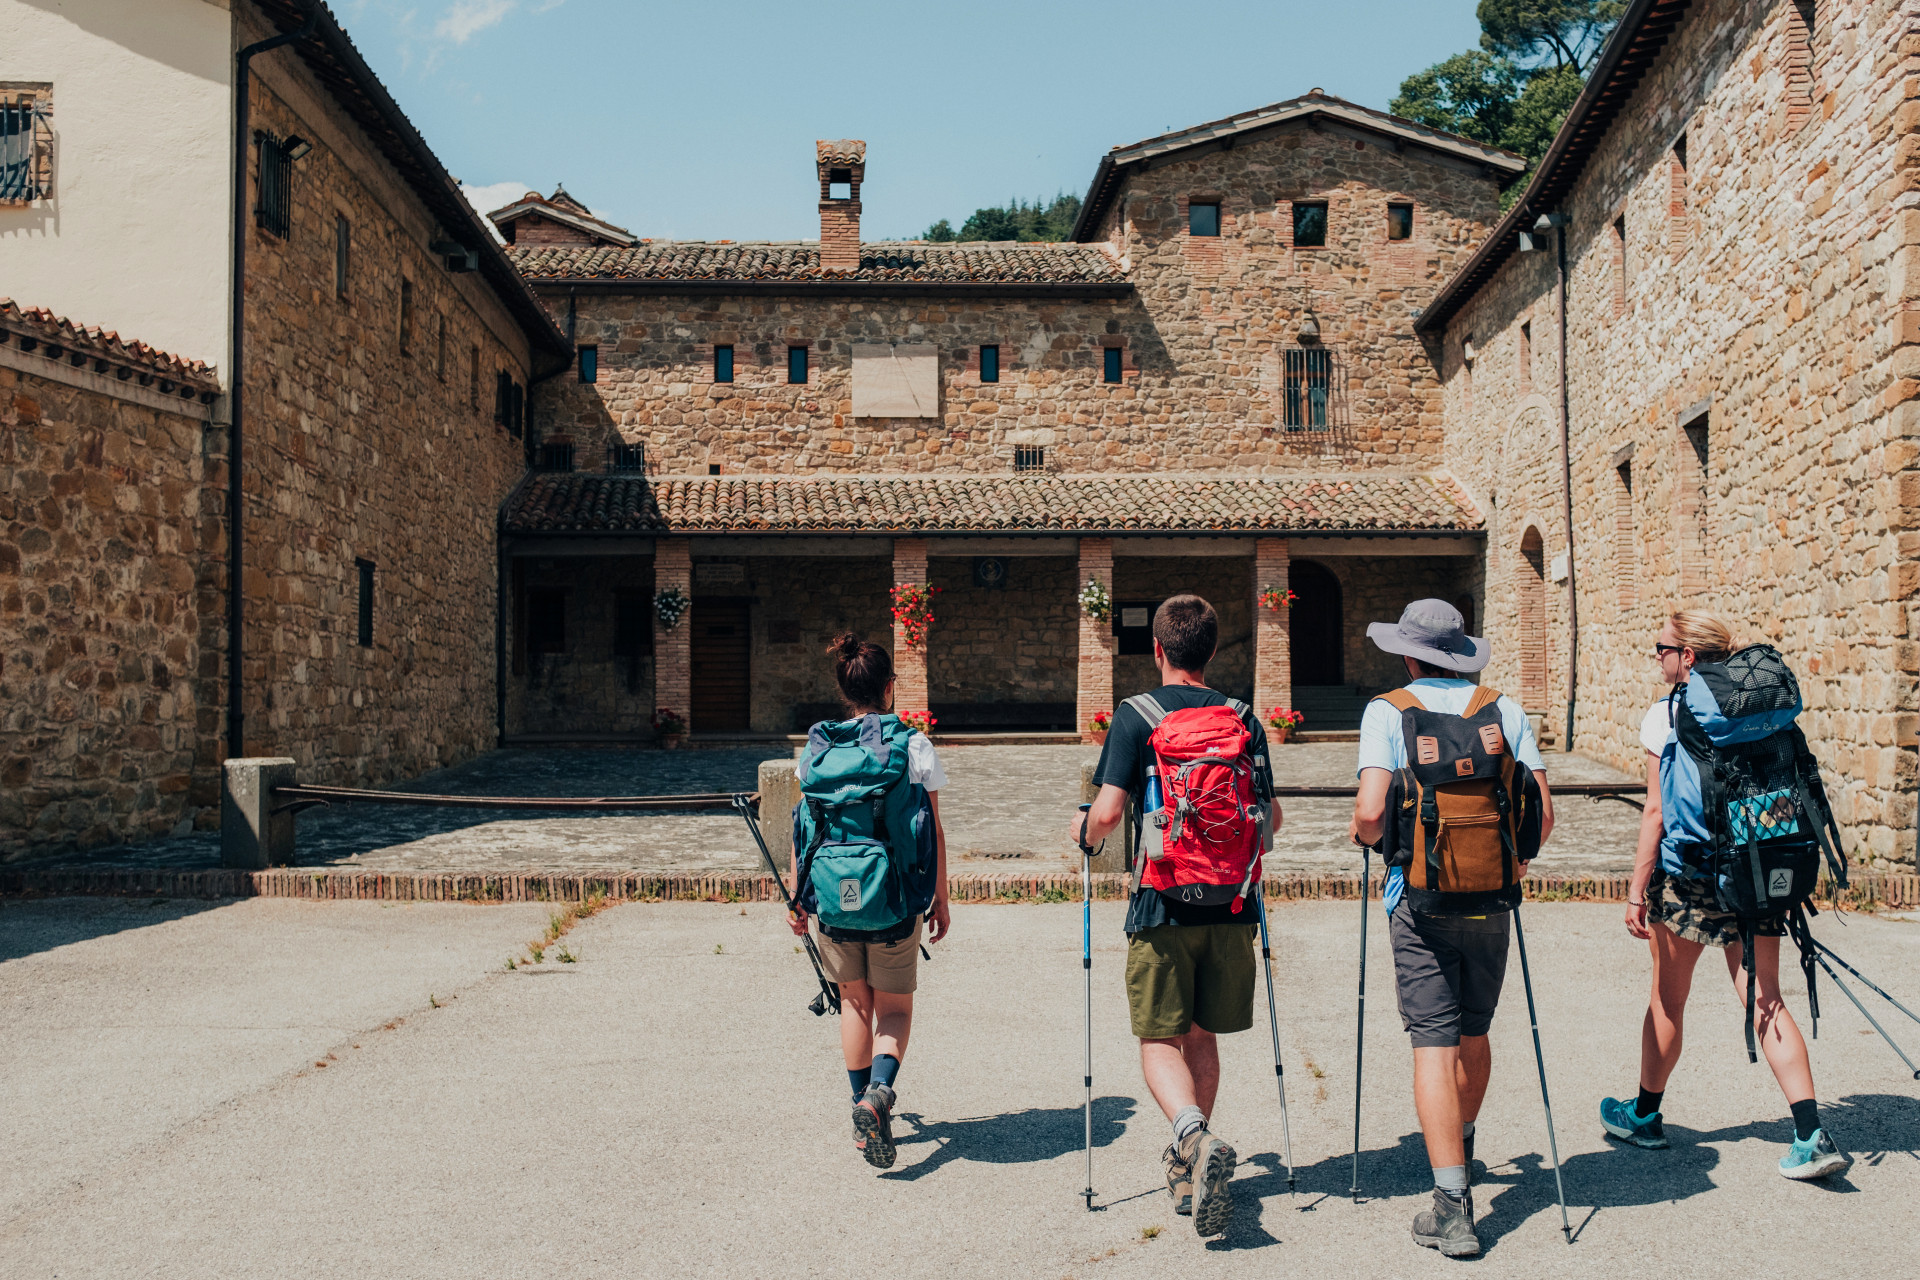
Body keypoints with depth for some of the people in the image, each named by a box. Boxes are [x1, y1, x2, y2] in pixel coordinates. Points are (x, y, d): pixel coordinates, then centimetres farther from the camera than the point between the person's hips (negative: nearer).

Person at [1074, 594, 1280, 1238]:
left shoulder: (1134, 716, -6)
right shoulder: (1244, 719, 5)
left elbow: (1108, 812, -13)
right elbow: (1271, 819, 8)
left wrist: (1084, 830, 9)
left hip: (1162, 904, -4)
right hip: (1229, 903, 4)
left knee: (1159, 1038, 4)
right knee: (1202, 1035, 17)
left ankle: (1193, 1135, -22)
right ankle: (1190, 1166, 26)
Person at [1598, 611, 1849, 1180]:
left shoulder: (1667, 716, -8)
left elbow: (1656, 811, -11)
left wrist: (1637, 890, -7)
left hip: (1689, 872, -4)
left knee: (1668, 999, 10)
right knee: (1765, 1000, 5)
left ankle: (1645, 1115, 26)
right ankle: (1812, 1135, -4)